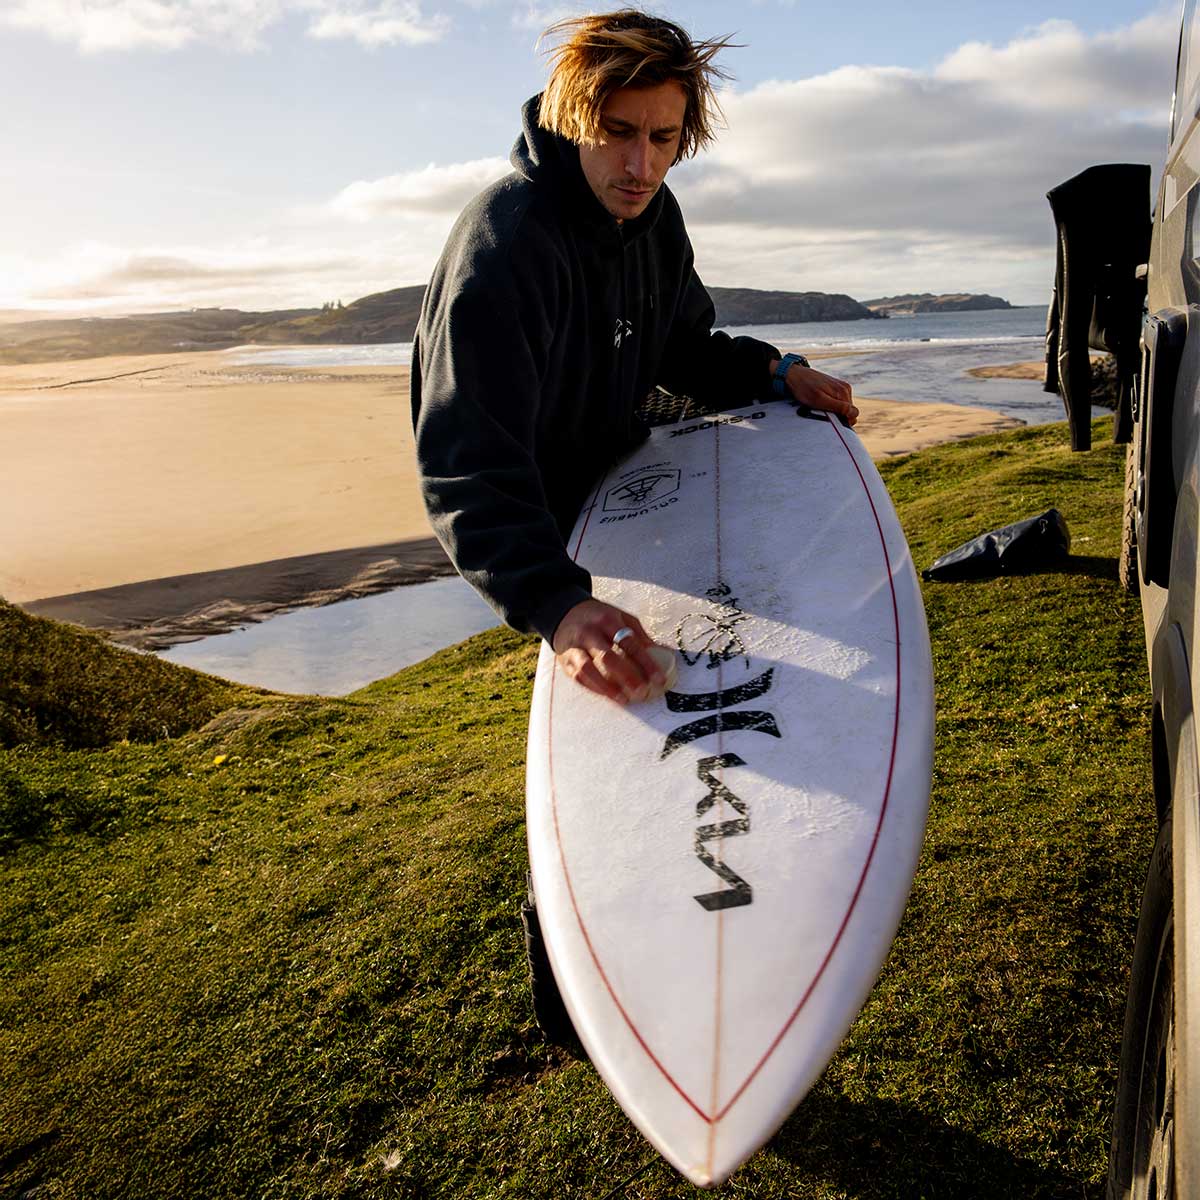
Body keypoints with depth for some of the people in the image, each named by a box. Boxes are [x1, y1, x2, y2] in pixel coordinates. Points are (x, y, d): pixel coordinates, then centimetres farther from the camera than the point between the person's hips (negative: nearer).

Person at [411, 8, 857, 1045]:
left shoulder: (653, 215, -6)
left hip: (618, 485, 8)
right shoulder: (502, 244, -32)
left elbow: (683, 345, 12)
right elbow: (466, 464, -44)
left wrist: (774, 372, -9)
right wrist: (559, 604, -60)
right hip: (535, 522, -8)